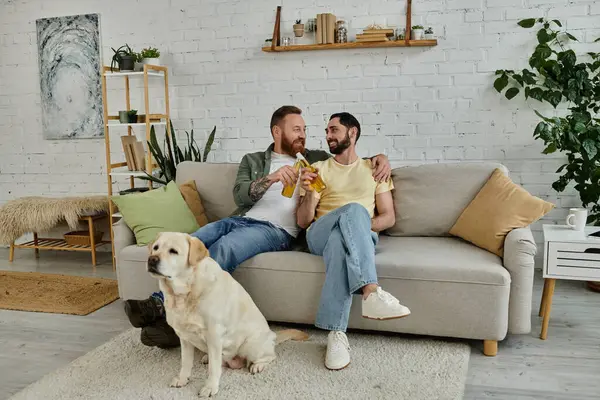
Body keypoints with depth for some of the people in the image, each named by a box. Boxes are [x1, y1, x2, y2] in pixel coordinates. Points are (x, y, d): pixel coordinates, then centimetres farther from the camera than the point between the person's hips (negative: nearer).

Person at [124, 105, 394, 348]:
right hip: (242, 219, 3)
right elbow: (240, 196, 3)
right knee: (192, 243, -29)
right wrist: (272, 178, -13)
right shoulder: (252, 161, 22)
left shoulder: (316, 160, 22)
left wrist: (380, 157, 4)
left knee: (224, 248, -34)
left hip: (278, 230, -3)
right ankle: (161, 303, -35)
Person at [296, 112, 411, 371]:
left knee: (338, 242, -41)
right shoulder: (318, 169, 21)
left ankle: (336, 333, -47)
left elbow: (388, 217, 13)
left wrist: (361, 227, -8)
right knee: (353, 210, -37)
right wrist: (309, 193, -9)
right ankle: (371, 292, -54)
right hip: (320, 235, 0)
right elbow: (303, 221, 12)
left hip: (363, 237, 0)